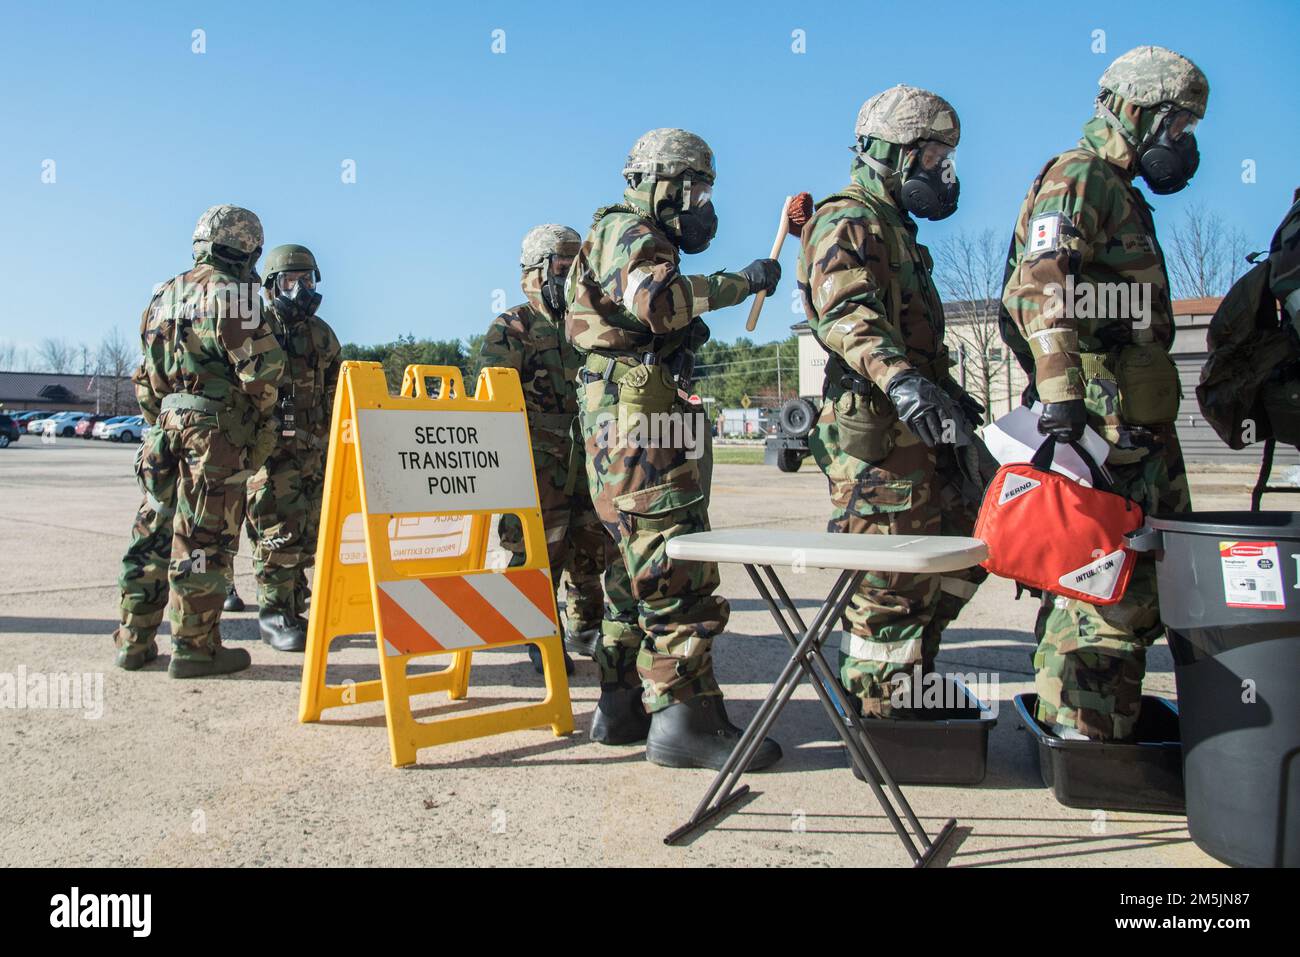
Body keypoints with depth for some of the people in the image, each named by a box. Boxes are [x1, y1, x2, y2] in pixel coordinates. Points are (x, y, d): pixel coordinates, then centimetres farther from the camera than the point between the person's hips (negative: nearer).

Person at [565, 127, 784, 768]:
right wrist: (740, 282, -19)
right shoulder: (627, 231, -4)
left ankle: (623, 707, 17)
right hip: (640, 422, -11)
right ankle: (685, 720, -11)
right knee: (677, 573, -13)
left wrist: (688, 334, 11)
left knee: (645, 570, 12)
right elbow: (655, 299, -25)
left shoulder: (641, 239, 29)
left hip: (637, 423, 11)